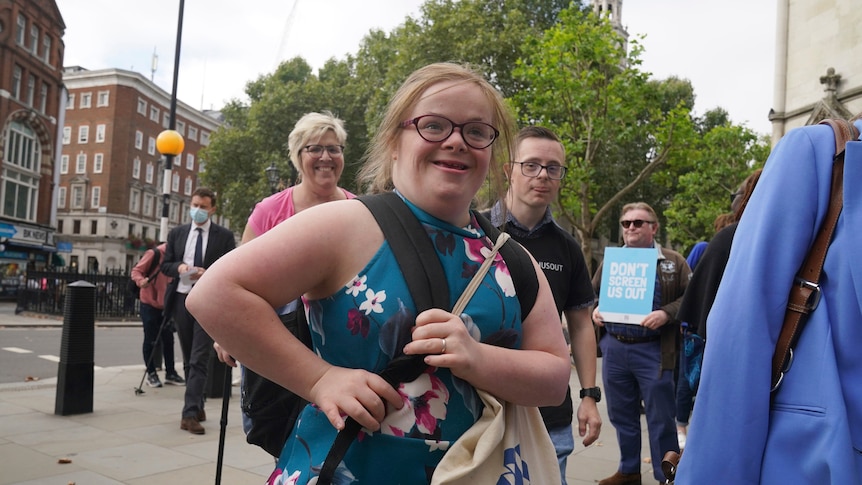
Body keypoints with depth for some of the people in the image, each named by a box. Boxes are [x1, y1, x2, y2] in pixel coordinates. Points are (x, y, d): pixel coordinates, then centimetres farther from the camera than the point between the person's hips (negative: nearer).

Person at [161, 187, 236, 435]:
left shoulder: (224, 236, 1)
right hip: (182, 298, 4)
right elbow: (165, 265, 12)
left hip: (208, 302, -4)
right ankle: (197, 407, 25)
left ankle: (190, 414, -9)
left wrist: (208, 273, -18)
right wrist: (179, 267, -9)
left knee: (199, 360, -9)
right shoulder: (177, 233, 11)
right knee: (188, 360, 12)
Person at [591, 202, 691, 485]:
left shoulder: (673, 261, 2)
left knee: (660, 418, 4)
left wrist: (667, 313, -18)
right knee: (622, 416, 14)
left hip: (652, 352, -4)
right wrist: (594, 310, 1)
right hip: (613, 349, 4)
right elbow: (591, 293, 21)